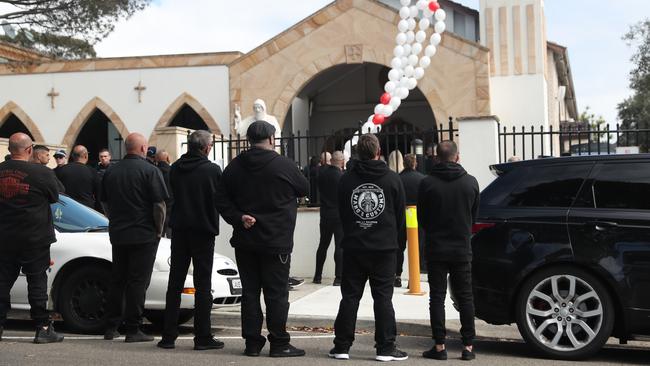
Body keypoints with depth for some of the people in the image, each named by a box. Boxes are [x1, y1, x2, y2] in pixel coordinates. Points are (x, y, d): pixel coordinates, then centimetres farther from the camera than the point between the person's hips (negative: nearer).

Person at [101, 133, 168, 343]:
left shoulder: (111, 172, 8)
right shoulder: (149, 170, -10)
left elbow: (105, 203, 15)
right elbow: (159, 204, -13)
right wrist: (159, 229, -2)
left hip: (118, 235, 6)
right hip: (144, 235, -5)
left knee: (117, 280, 14)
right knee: (138, 282, -2)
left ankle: (111, 327, 17)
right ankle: (133, 330, -2)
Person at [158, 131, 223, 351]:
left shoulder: (175, 168, 0)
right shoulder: (213, 170, -12)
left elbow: (169, 194, 9)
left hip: (179, 231, 4)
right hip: (204, 231, -4)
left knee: (175, 283, 10)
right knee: (203, 285, 1)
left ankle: (168, 336, 12)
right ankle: (203, 337, 2)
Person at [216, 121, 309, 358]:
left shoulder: (234, 167, 5)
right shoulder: (283, 165, -10)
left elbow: (222, 200, 3)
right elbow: (305, 189, 5)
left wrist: (238, 218, -5)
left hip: (245, 241, 5)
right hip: (276, 241, -4)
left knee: (250, 292, 10)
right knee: (277, 293, 1)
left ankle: (252, 342, 12)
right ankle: (279, 344, 5)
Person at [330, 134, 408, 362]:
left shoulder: (346, 179, 0)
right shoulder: (393, 179, -3)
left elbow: (340, 212, 9)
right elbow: (400, 215, 5)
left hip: (353, 247, 2)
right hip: (384, 248, -2)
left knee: (350, 297, 7)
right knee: (383, 298, 2)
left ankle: (342, 346, 9)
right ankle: (385, 348, 3)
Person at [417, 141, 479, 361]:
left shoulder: (427, 183, -8)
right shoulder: (470, 182, -1)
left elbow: (421, 218, 1)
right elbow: (474, 215, 8)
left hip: (436, 249, -2)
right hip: (462, 249, 2)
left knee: (437, 297, 4)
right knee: (465, 297, 8)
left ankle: (439, 346, 1)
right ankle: (468, 346, 7)